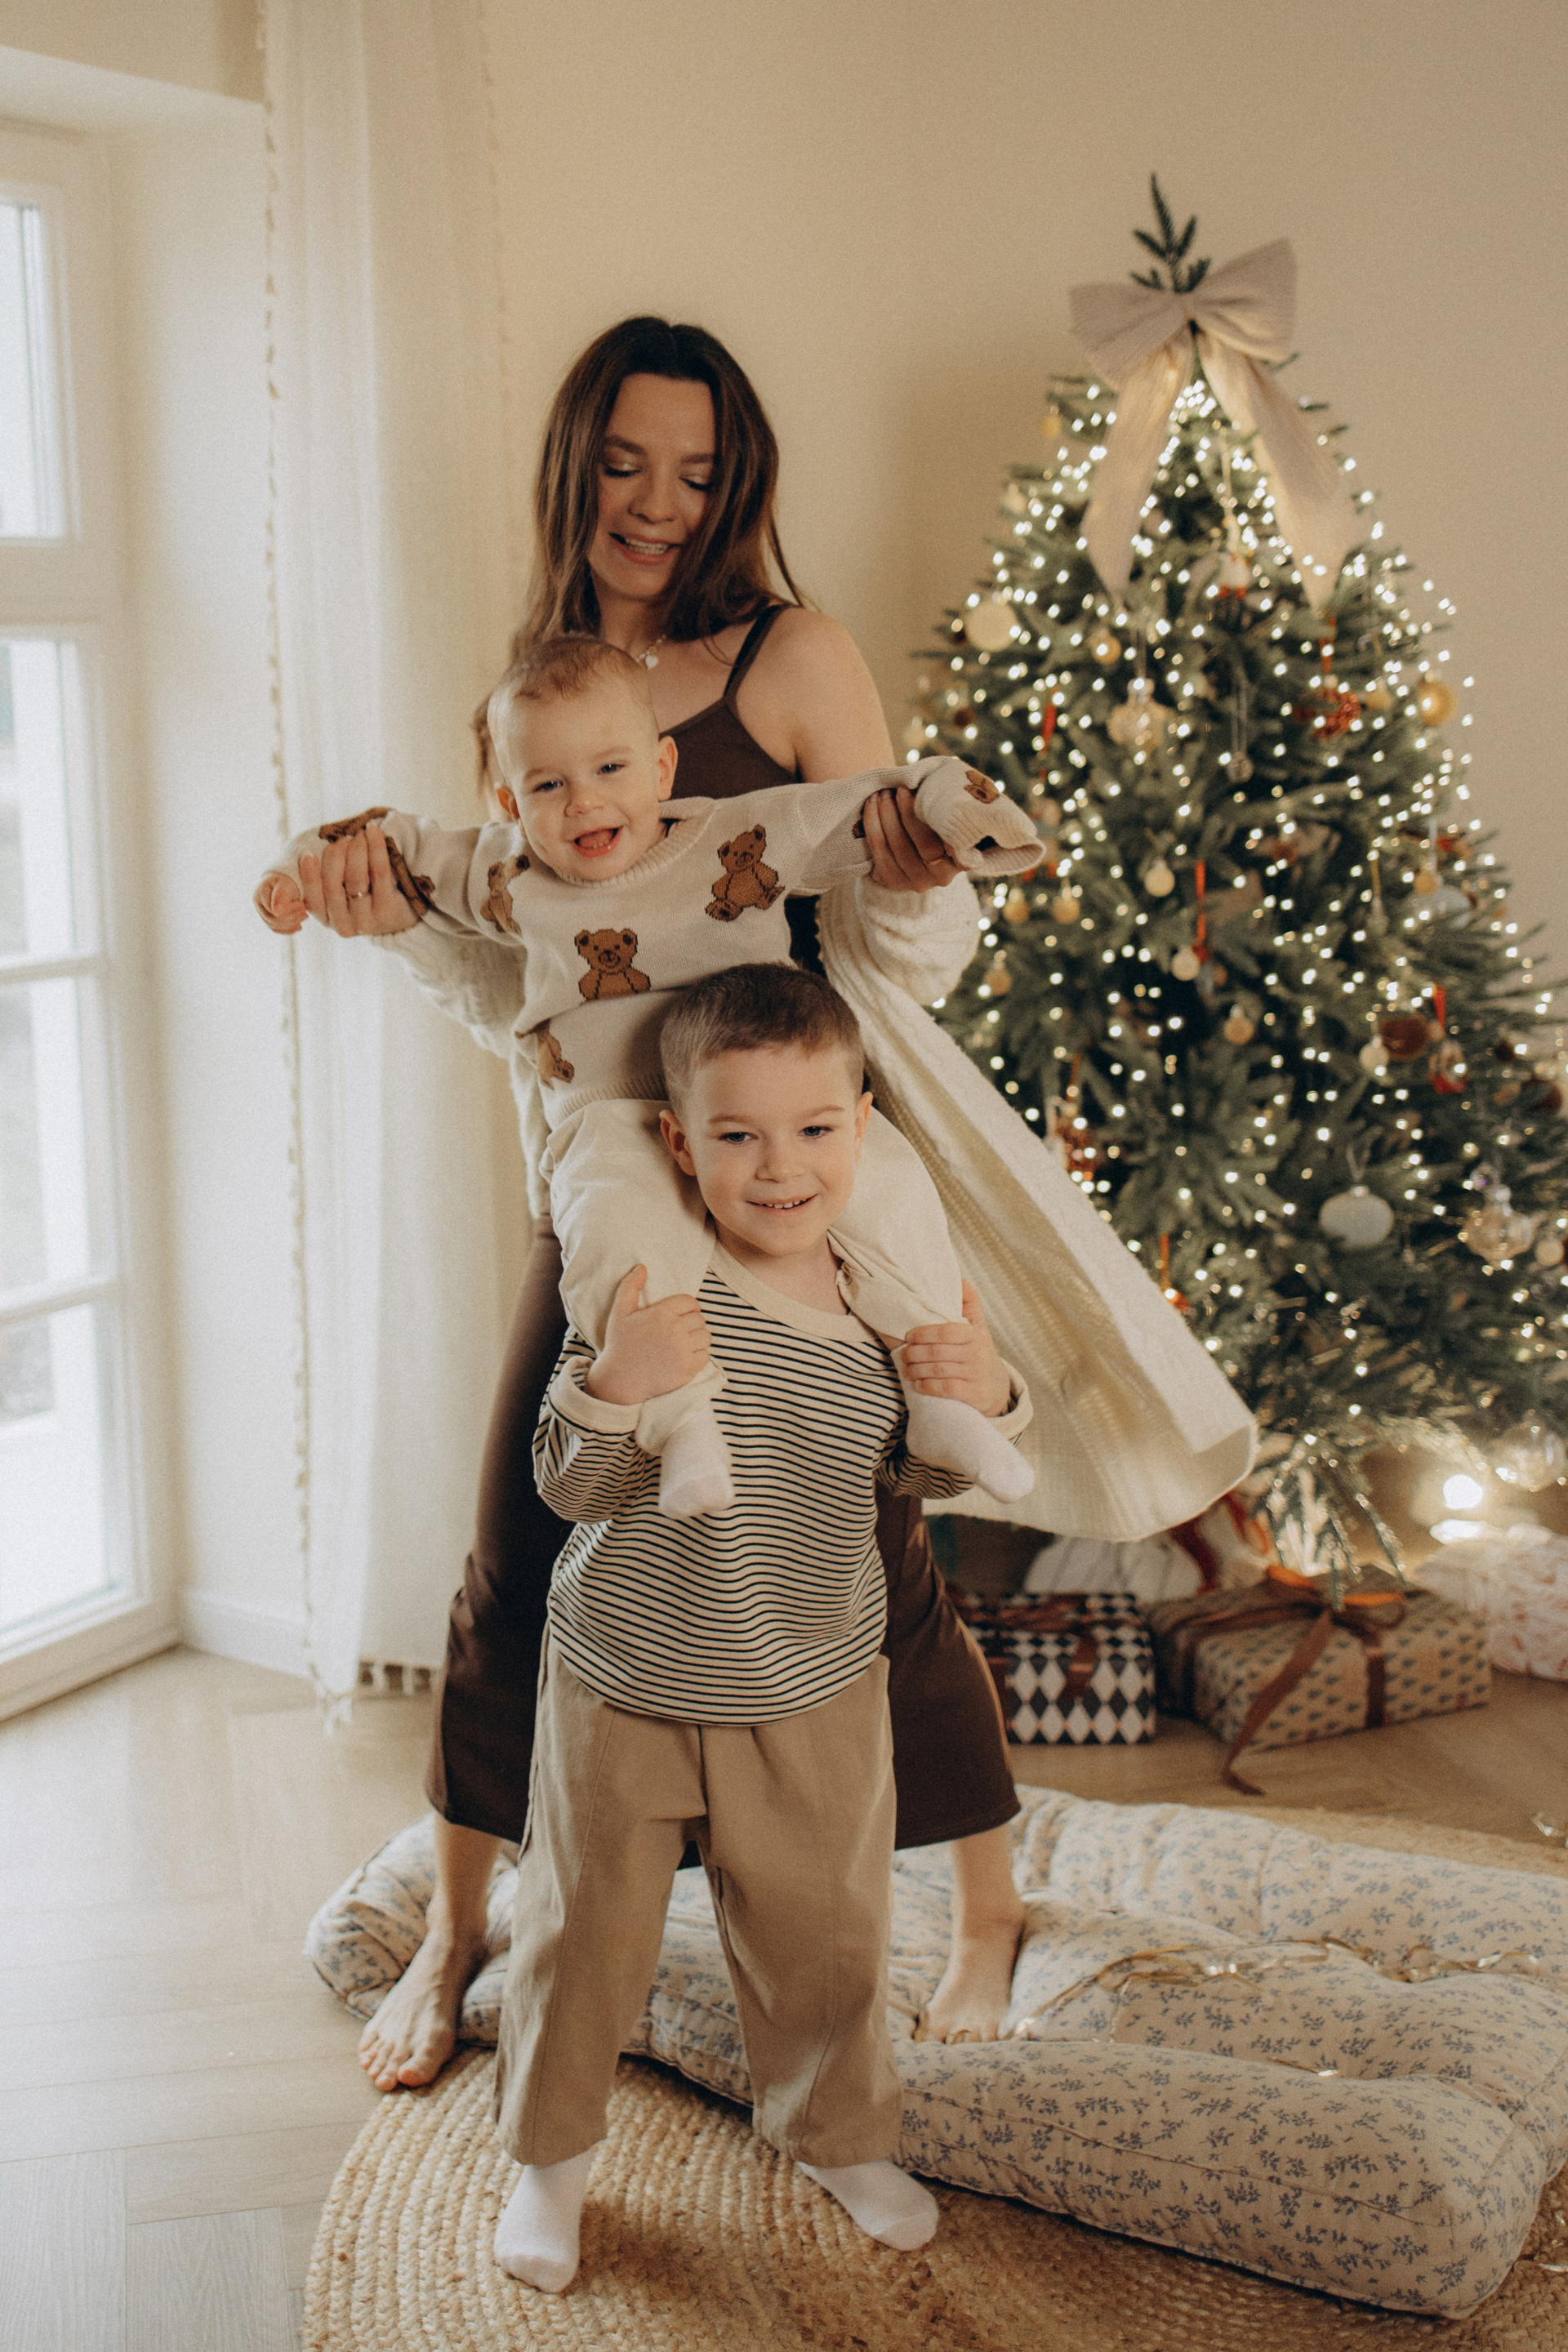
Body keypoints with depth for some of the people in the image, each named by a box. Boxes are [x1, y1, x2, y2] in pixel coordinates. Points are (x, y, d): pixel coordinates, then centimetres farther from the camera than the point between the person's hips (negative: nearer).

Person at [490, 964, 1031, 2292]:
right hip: (627, 1684, -3)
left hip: (815, 1695, 3)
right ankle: (552, 2151, 37)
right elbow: (571, 1487, -20)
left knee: (827, 1932, 16)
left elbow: (922, 1474, 7)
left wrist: (981, 1401, -13)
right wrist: (614, 1387, -39)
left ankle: (838, 2131, 43)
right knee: (586, 1931, 12)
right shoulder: (652, 1290, -21)